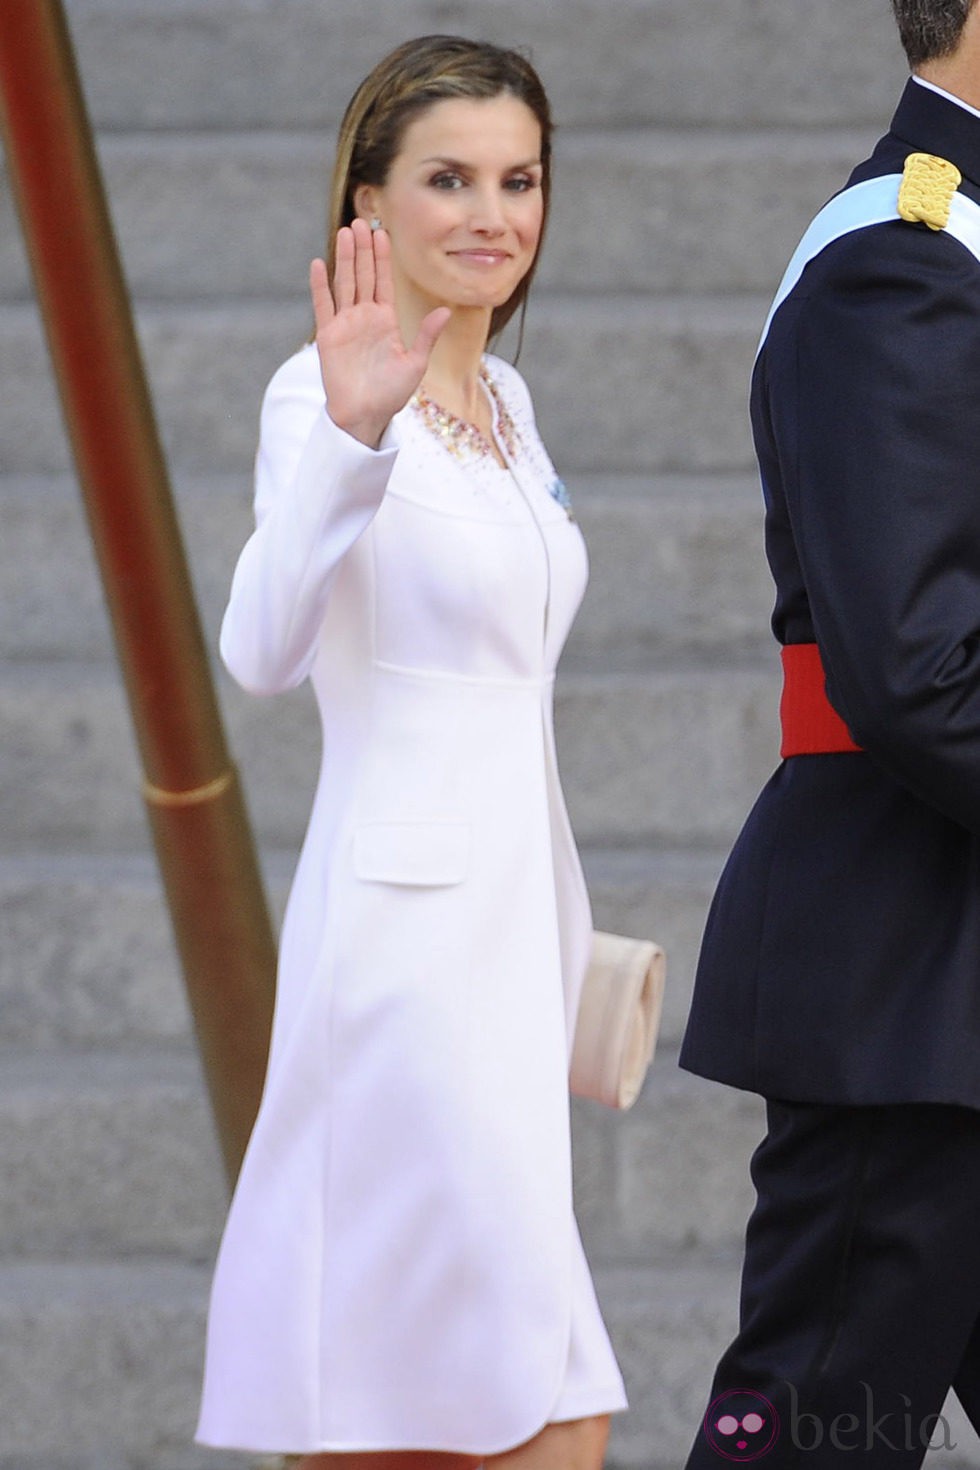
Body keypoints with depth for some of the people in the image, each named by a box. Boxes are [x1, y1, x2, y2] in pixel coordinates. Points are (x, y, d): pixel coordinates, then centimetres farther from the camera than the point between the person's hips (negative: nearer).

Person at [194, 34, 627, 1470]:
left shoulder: (503, 398, 14)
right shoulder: (324, 390, -12)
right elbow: (266, 650, -30)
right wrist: (351, 434, -45)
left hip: (513, 912, 9)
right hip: (407, 919, -9)